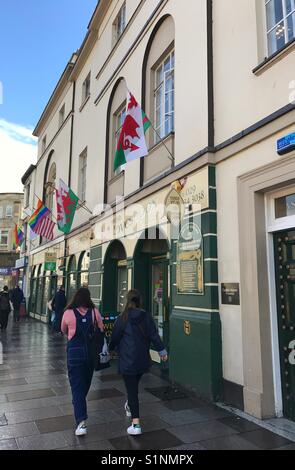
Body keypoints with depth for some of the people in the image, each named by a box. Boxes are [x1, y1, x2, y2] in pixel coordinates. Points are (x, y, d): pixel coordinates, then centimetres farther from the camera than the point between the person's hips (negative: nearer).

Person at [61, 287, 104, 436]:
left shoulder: (68, 313, -11)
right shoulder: (95, 312, -9)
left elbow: (63, 331, 6)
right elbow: (101, 331, -1)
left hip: (74, 353, -2)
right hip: (91, 352, 3)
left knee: (77, 385, 2)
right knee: (86, 382, 24)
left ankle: (81, 422, -5)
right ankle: (79, 404, 47)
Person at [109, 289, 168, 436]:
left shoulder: (122, 318, -11)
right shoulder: (146, 317, -3)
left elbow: (115, 337, -3)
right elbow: (154, 335, -1)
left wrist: (111, 349, 16)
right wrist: (162, 351, 7)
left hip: (127, 359, -4)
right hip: (143, 359, 4)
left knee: (131, 389, -1)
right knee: (134, 385, 25)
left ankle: (136, 424, -3)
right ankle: (130, 407, 46)